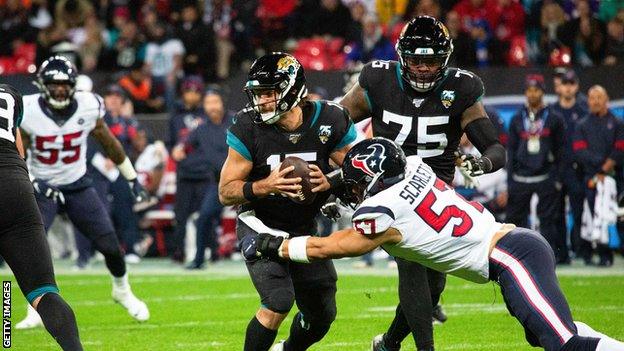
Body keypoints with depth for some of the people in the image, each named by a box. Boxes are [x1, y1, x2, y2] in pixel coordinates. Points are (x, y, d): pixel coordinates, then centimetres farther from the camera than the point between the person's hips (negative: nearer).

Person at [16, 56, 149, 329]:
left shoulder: (88, 108, -11)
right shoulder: (28, 113, -17)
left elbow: (110, 145, 4)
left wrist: (133, 180, 11)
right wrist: (34, 183, -24)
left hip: (77, 186, 2)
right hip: (41, 187, -2)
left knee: (110, 245, -1)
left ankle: (122, 291, 29)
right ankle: (37, 311, -9)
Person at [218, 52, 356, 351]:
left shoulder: (330, 121, -15)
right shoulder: (248, 128, -19)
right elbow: (226, 193, -14)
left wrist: (329, 183, -28)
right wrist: (265, 186, -33)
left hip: (305, 230, 4)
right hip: (261, 226, -4)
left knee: (321, 316, 14)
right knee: (279, 302, -26)